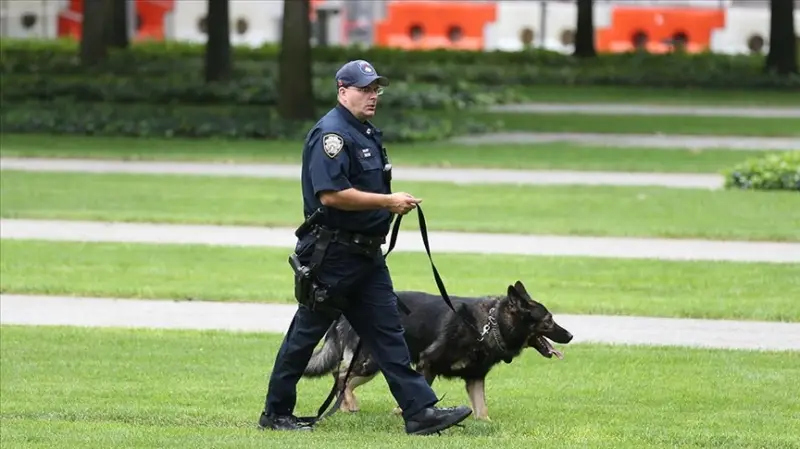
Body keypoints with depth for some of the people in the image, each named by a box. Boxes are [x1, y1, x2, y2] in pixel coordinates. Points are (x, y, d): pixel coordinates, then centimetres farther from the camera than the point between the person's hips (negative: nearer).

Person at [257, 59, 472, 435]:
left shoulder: (366, 133, 16)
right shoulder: (331, 133, -16)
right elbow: (331, 194, -26)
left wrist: (396, 203, 14)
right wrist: (389, 202, -23)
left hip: (366, 255, 9)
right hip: (331, 254, -9)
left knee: (388, 332, 3)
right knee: (306, 333, 2)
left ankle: (420, 411, -1)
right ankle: (276, 413, 13)